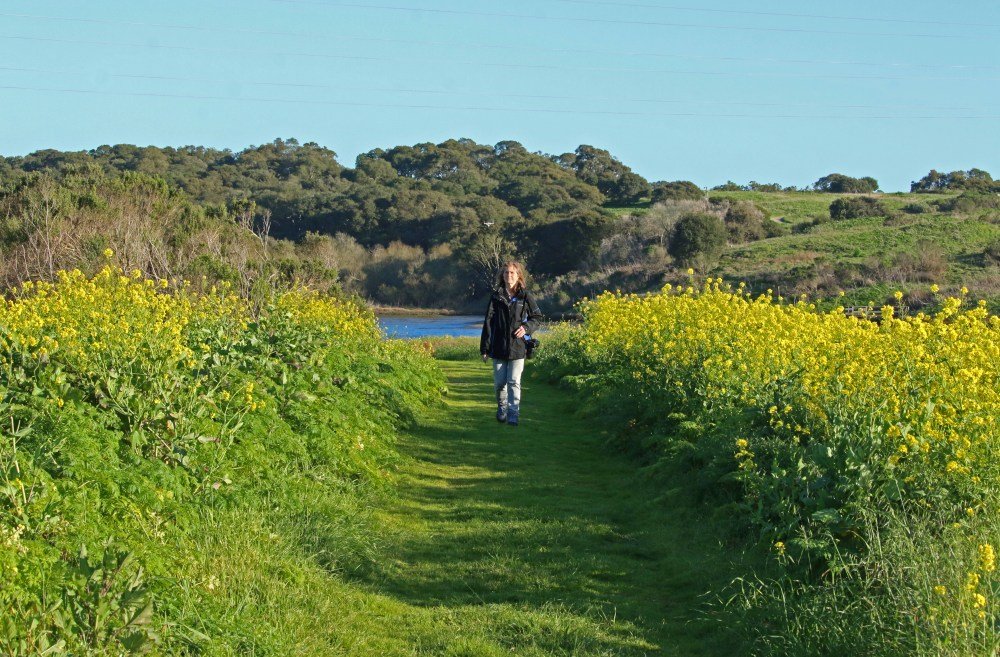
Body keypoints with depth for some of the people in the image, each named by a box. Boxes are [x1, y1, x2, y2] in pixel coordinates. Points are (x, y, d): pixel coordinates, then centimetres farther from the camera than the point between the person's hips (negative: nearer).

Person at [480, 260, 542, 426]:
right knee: (499, 382, 8)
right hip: (498, 347, 1)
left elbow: (537, 317, 12)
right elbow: (488, 322, 3)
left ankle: (513, 415, -4)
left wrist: (526, 327, -9)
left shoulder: (525, 296, 2)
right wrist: (485, 347, 0)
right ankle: (502, 408, 31)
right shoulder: (496, 296, 3)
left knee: (514, 382, -7)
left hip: (517, 347, -1)